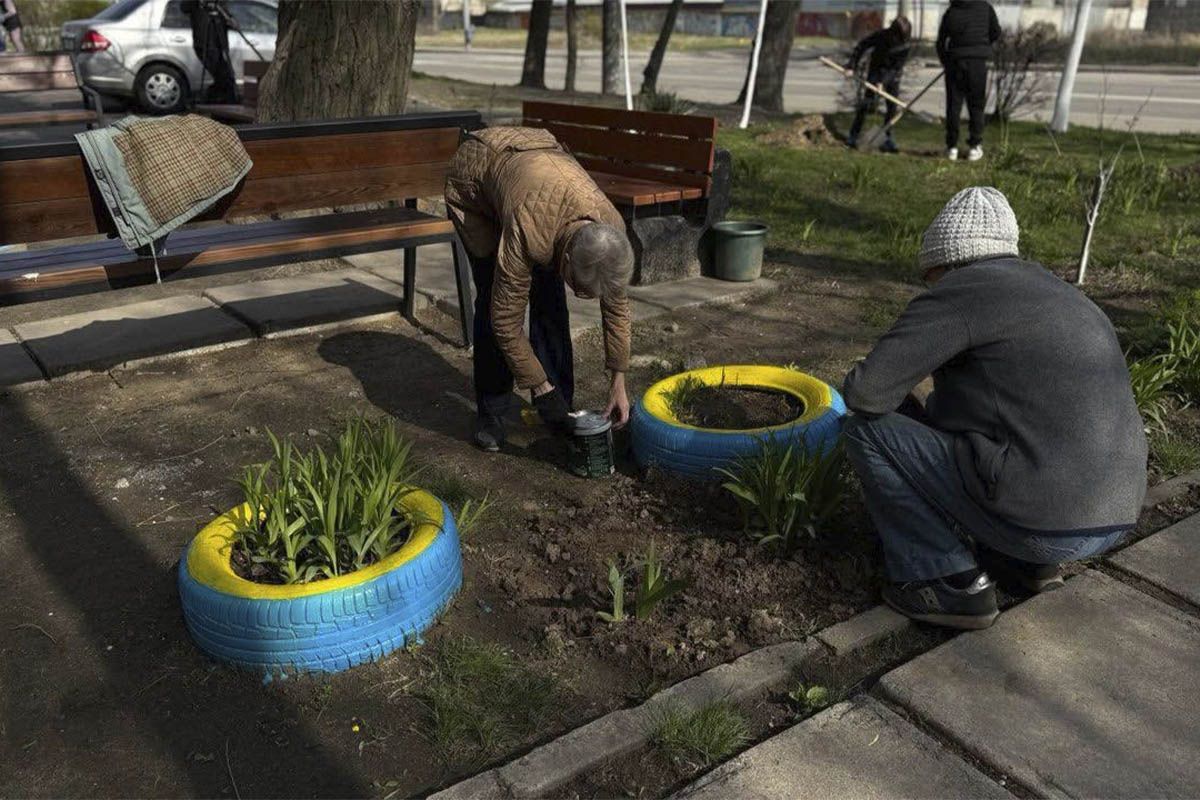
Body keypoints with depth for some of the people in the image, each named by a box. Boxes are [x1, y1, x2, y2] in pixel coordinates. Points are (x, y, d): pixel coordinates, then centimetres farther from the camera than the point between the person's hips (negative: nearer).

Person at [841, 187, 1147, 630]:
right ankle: (1024, 560, 17)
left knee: (866, 430, 1)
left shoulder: (960, 293, -7)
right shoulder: (1059, 296, 19)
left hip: (1034, 518, -9)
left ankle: (950, 581, 4)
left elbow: (865, 392, -13)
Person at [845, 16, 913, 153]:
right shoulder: (881, 36, -22)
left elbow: (897, 67, -18)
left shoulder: (906, 46, -19)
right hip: (876, 70, -2)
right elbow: (861, 46, -12)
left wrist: (883, 81, -29)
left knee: (892, 107, -2)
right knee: (867, 103, -8)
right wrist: (851, 66, -17)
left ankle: (887, 140, 5)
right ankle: (852, 136, -3)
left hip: (892, 75, 2)